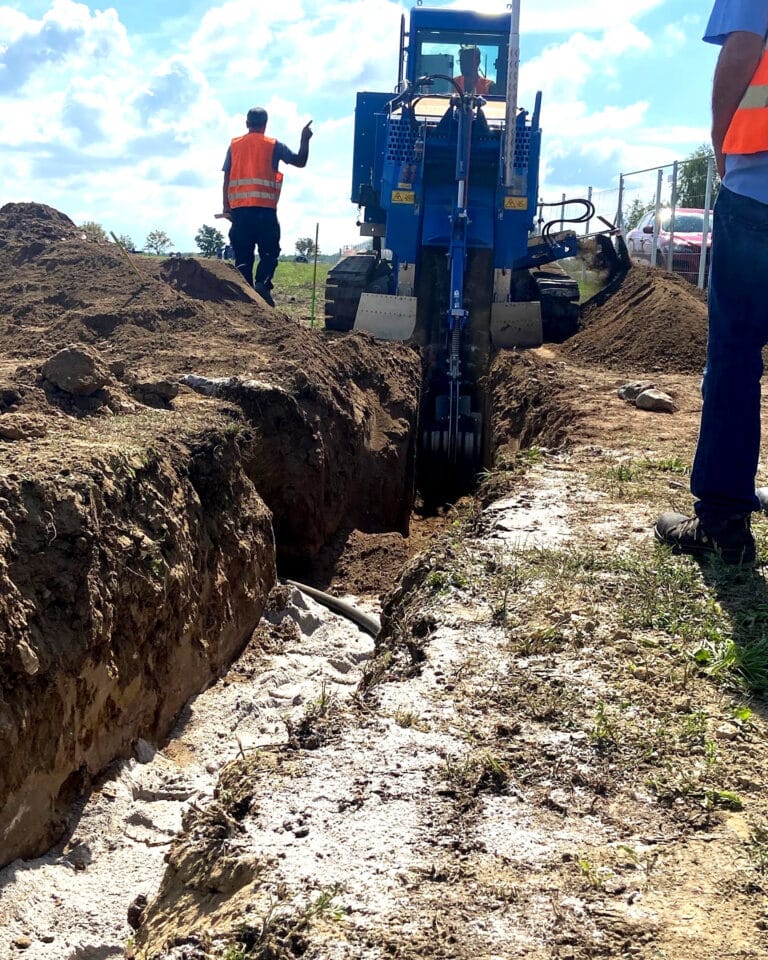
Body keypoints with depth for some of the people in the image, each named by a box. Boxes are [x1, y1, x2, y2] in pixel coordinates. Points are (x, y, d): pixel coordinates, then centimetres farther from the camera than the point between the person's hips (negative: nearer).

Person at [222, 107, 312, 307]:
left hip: (239, 209, 3)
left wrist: (227, 208, 12)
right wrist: (305, 139, 24)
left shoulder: (234, 145, 13)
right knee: (269, 252, 2)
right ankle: (262, 284, -21)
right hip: (265, 209, -3)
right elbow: (300, 161, 11)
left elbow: (226, 180, 9)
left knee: (243, 256, 6)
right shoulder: (273, 145, 5)